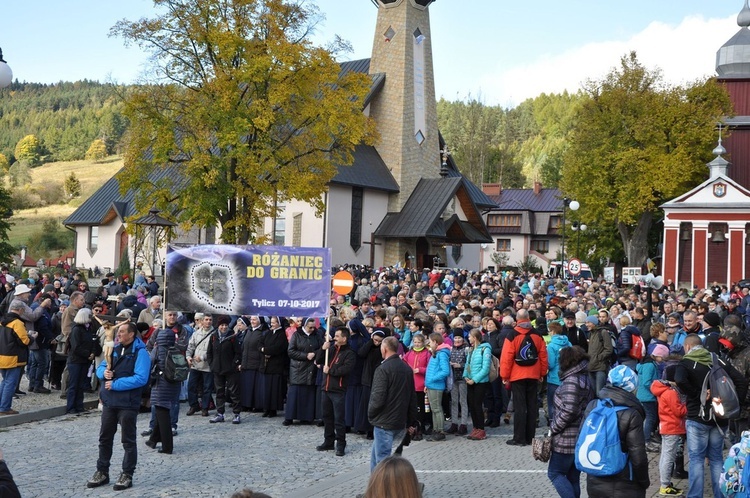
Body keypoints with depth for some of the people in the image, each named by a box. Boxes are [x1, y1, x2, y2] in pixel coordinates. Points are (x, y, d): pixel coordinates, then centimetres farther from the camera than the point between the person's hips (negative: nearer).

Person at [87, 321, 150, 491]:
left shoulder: (140, 353, -13)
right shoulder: (115, 349, 10)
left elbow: (140, 378, -22)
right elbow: (100, 368, 16)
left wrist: (115, 384, -21)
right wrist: (104, 372, -9)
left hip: (127, 403, -7)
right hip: (109, 401, 7)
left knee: (128, 441, 5)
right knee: (105, 438, 14)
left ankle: (127, 475, 15)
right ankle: (102, 472, 26)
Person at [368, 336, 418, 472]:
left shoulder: (383, 369, -16)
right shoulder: (407, 369, 9)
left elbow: (378, 398, -20)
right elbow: (412, 398, 13)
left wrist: (371, 414, -2)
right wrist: (411, 421, 19)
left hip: (384, 422, -8)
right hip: (400, 422, 8)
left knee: (383, 459, -2)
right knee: (376, 456, 20)